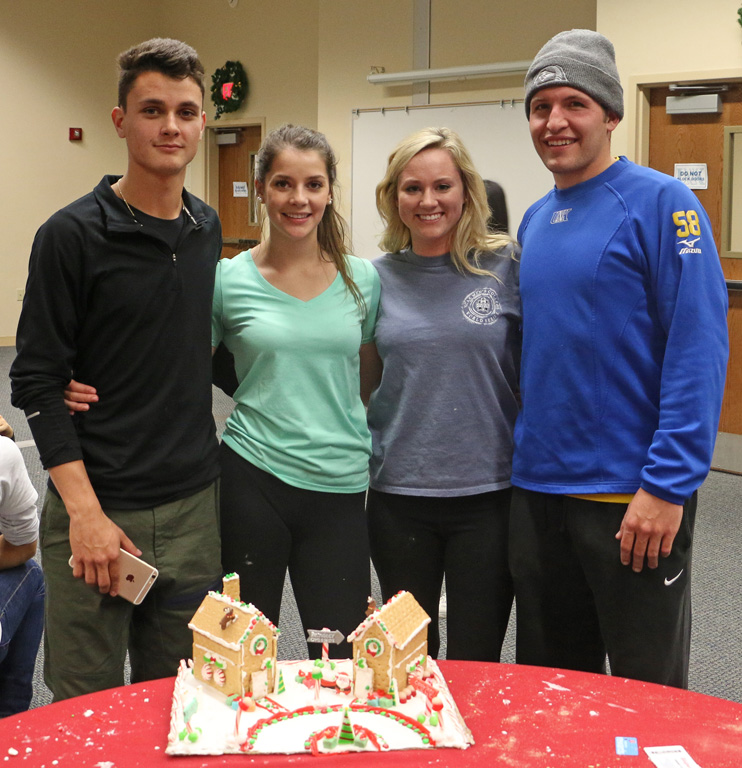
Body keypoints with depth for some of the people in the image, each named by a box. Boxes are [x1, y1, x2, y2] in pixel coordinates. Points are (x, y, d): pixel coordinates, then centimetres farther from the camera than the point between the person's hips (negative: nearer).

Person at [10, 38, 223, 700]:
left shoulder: (208, 230, 10)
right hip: (97, 508, -5)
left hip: (194, 507, 5)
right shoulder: (73, 234, -8)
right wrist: (85, 510, -16)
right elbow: (37, 382, -10)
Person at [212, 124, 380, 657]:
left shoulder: (363, 279, 4)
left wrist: (377, 460, 11)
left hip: (341, 487, 2)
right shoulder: (229, 279, -2)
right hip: (252, 478, -1)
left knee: (344, 662, 7)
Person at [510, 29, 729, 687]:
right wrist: (521, 453, 12)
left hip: (631, 496, -6)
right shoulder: (534, 220, 11)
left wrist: (667, 485, -21)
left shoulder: (659, 202, -10)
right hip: (537, 487, 7)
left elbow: (698, 349, -17)